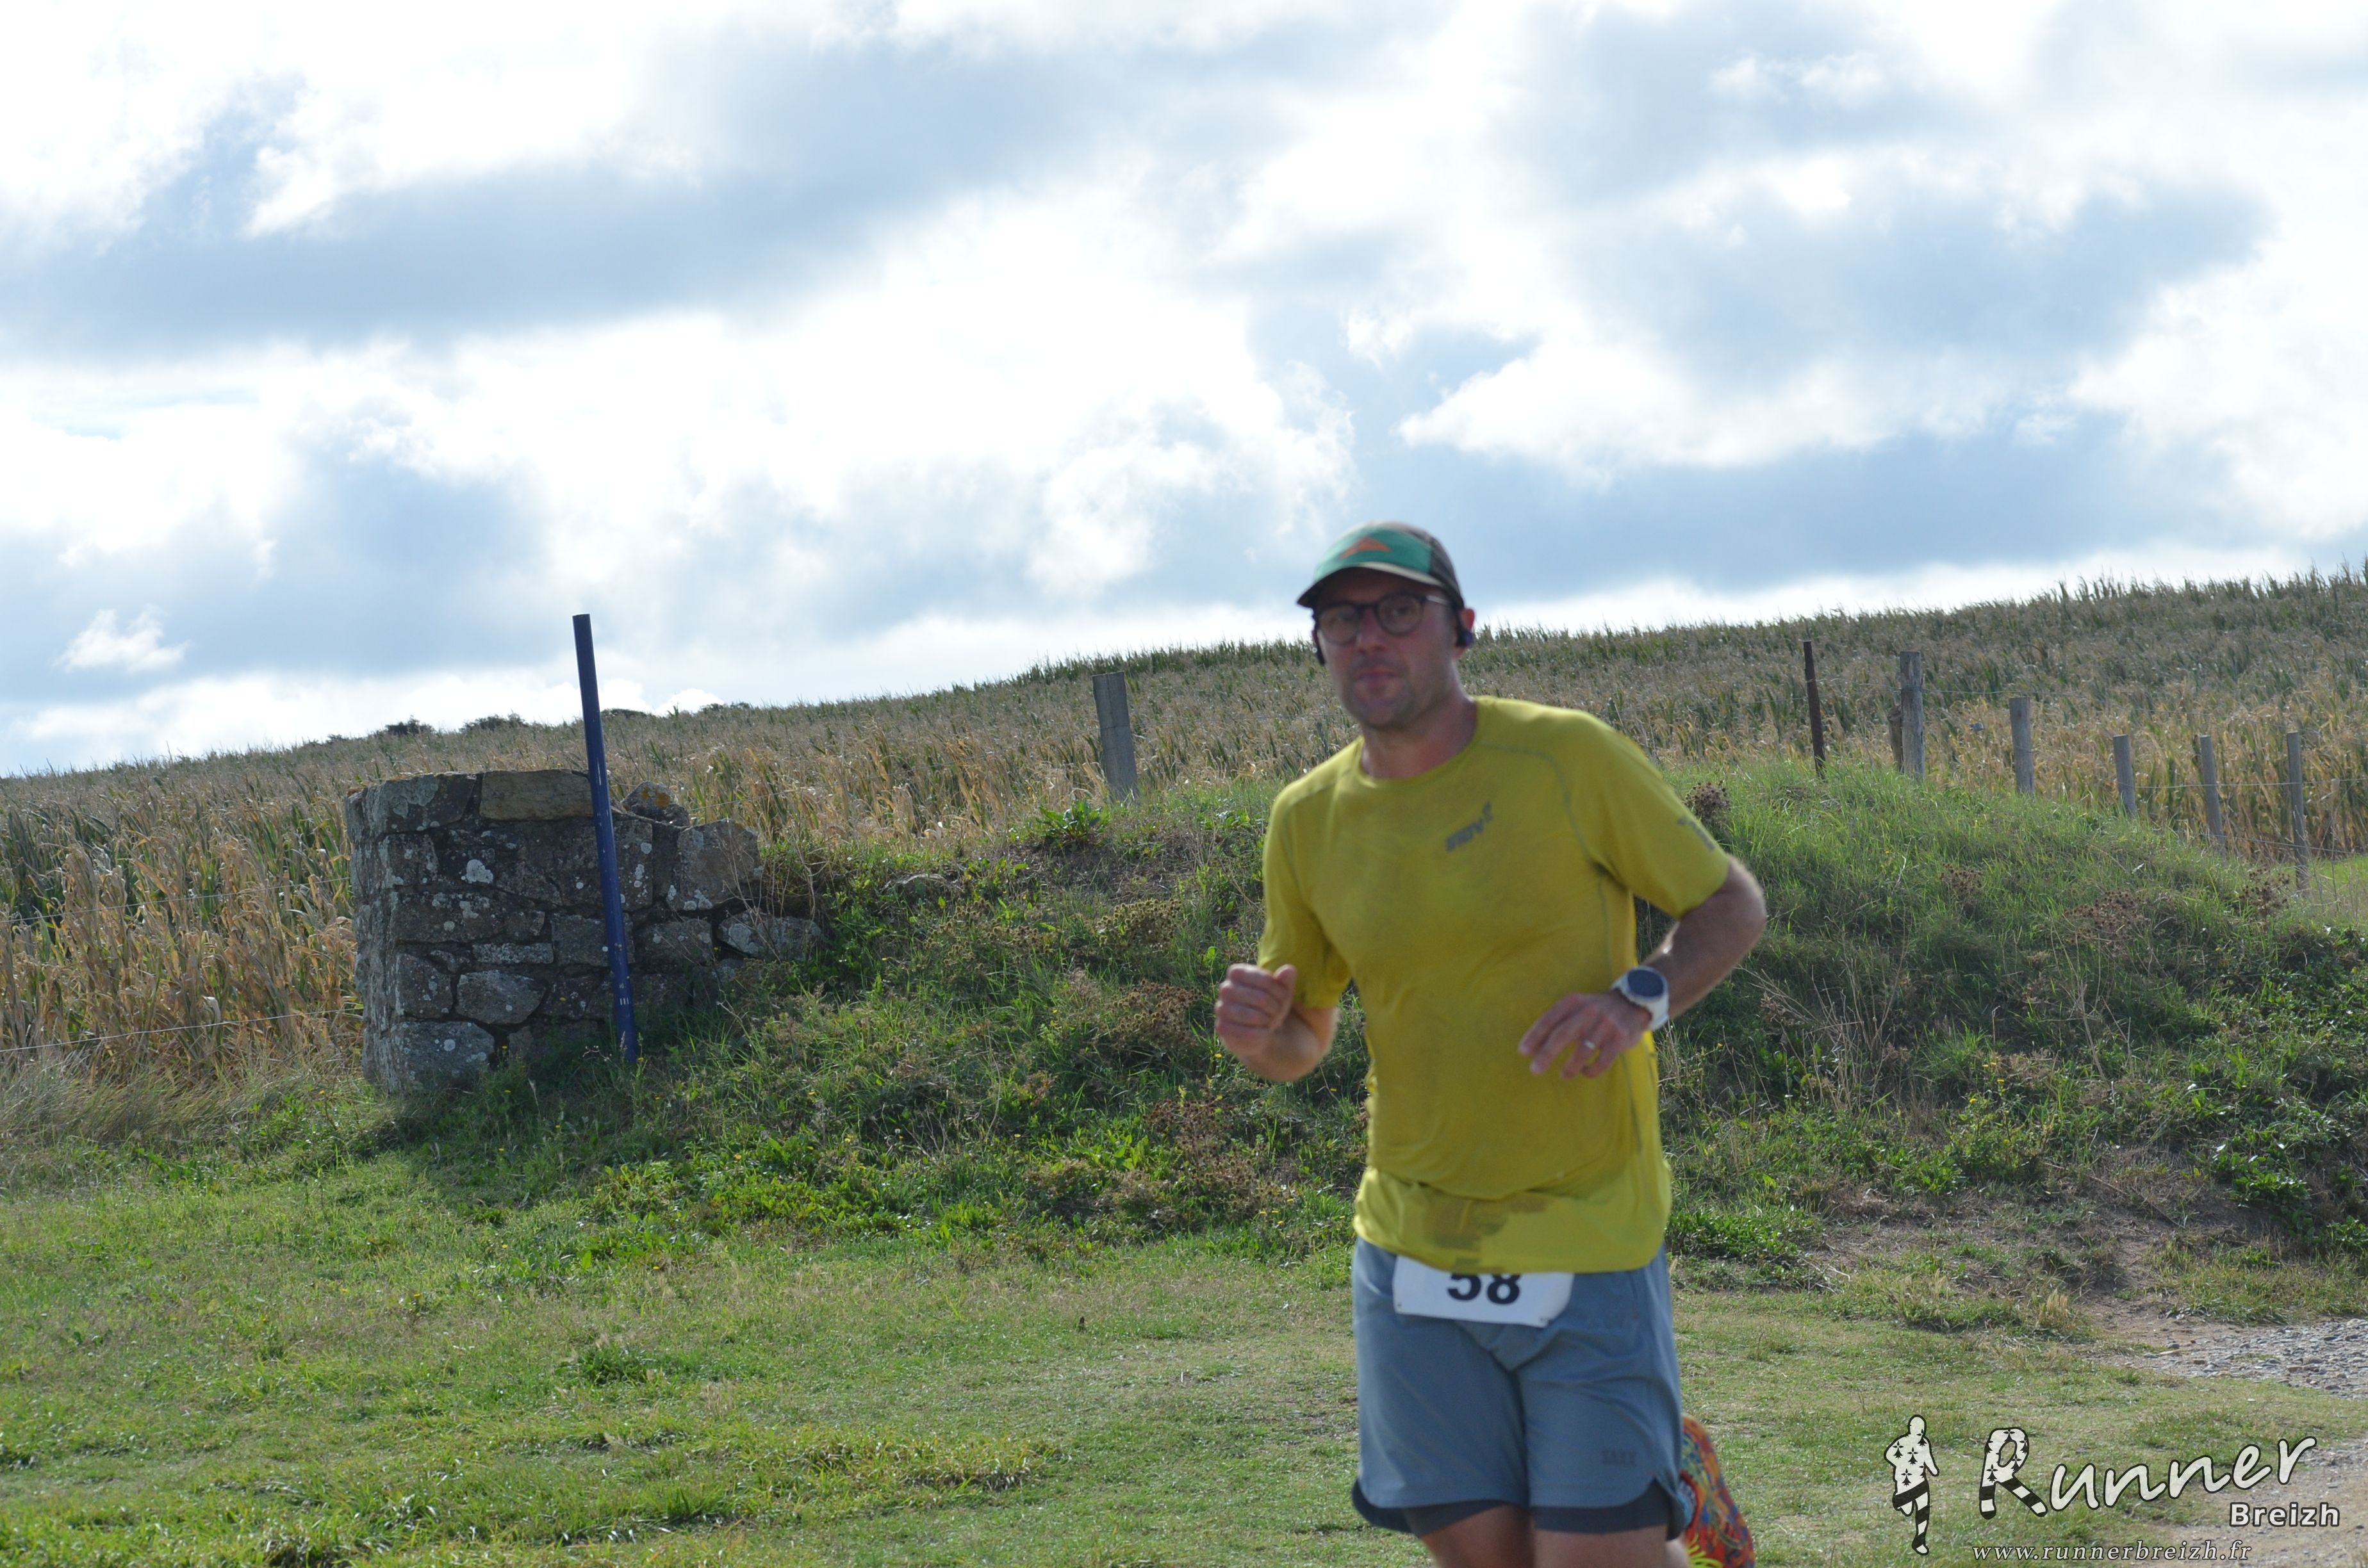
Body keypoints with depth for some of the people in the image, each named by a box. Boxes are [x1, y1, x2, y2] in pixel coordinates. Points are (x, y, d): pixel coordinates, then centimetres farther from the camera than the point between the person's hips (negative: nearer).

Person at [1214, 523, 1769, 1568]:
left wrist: (1640, 1000, -17)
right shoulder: (1309, 818, 4)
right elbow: (1300, 1047, 14)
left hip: (1587, 1243, -3)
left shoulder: (1567, 758, -7)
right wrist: (1257, 1031, -10)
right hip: (1412, 1248, 3)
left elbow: (1732, 904, 2)